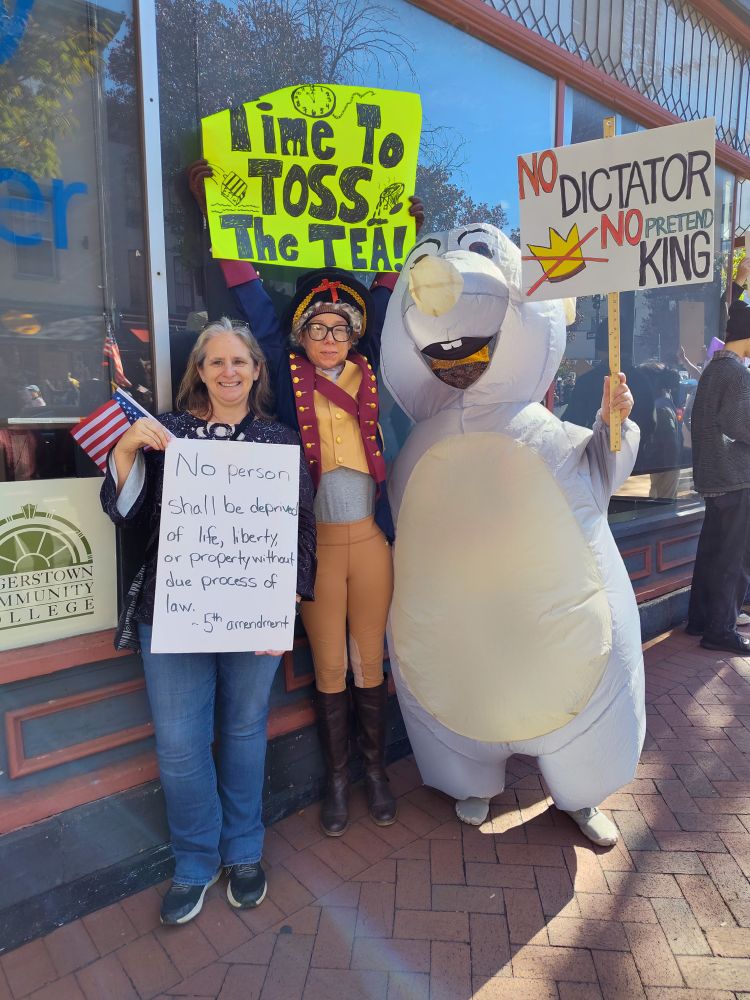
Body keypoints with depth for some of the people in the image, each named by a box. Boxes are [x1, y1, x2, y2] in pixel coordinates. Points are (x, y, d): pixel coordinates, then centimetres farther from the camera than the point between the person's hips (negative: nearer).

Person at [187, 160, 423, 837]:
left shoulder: (367, 369, 7)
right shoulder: (290, 373, 2)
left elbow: (384, 296, 14)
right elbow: (249, 294, 3)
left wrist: (402, 233, 13)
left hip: (371, 539, 2)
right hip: (315, 543, -1)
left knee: (369, 662, 13)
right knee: (328, 667, 11)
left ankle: (376, 771, 32)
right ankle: (337, 779, 30)